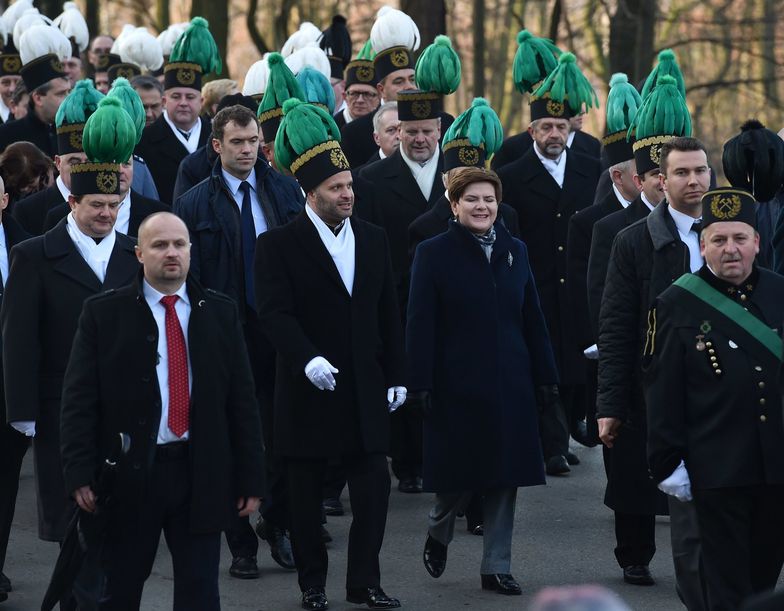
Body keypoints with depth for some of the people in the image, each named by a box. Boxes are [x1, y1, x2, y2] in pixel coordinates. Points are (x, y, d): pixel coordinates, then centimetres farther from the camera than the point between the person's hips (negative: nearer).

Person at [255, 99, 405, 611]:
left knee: (374, 487, -2)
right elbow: (275, 313, -15)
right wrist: (308, 359, -30)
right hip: (308, 390, -3)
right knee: (307, 494, 5)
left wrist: (395, 375, 10)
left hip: (365, 389, 4)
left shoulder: (374, 240, 9)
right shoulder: (279, 245, -6)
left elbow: (389, 313, 13)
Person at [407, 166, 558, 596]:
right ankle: (438, 532, 31)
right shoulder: (434, 253, -3)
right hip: (457, 382, -4)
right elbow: (420, 325, -7)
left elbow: (532, 319, 11)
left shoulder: (514, 251, 9)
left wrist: (545, 375, 7)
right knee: (458, 475, 1)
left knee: (504, 477, 4)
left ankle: (496, 566, 12)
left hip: (510, 383, 4)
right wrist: (421, 385, -13)